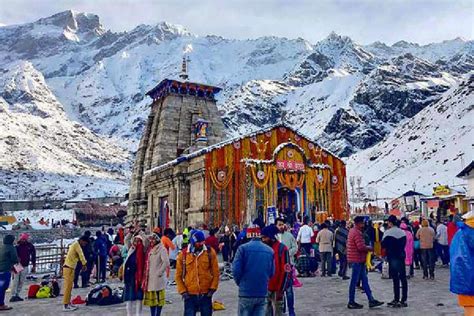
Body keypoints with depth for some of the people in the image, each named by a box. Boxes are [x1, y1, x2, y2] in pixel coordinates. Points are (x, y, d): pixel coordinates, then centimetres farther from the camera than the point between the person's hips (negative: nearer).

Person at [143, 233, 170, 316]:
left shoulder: (161, 249, -8)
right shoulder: (150, 250, 14)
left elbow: (166, 262, -18)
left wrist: (160, 272, -15)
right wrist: (146, 274, 7)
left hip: (158, 277, -7)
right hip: (150, 277, 7)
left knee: (158, 297, 0)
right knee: (151, 297, 10)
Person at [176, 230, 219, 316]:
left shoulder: (210, 252, -3)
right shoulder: (183, 254, -3)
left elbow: (216, 272, 2)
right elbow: (178, 276, 4)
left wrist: (213, 288, -5)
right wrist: (182, 291, -4)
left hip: (206, 294, 1)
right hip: (190, 295, 0)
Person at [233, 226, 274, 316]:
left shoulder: (243, 248, -9)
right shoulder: (270, 250, 4)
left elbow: (236, 270, -10)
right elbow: (272, 272, 5)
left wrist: (240, 283, 8)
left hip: (246, 292, -3)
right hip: (263, 293, 3)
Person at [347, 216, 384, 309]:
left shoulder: (352, 231, 14)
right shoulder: (357, 233, -18)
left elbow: (348, 245, 18)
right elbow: (361, 247, -26)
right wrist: (369, 248, -5)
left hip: (359, 260, 10)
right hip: (357, 260, -10)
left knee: (365, 280, 10)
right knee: (354, 281, -2)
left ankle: (371, 300, 14)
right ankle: (351, 302, 7)